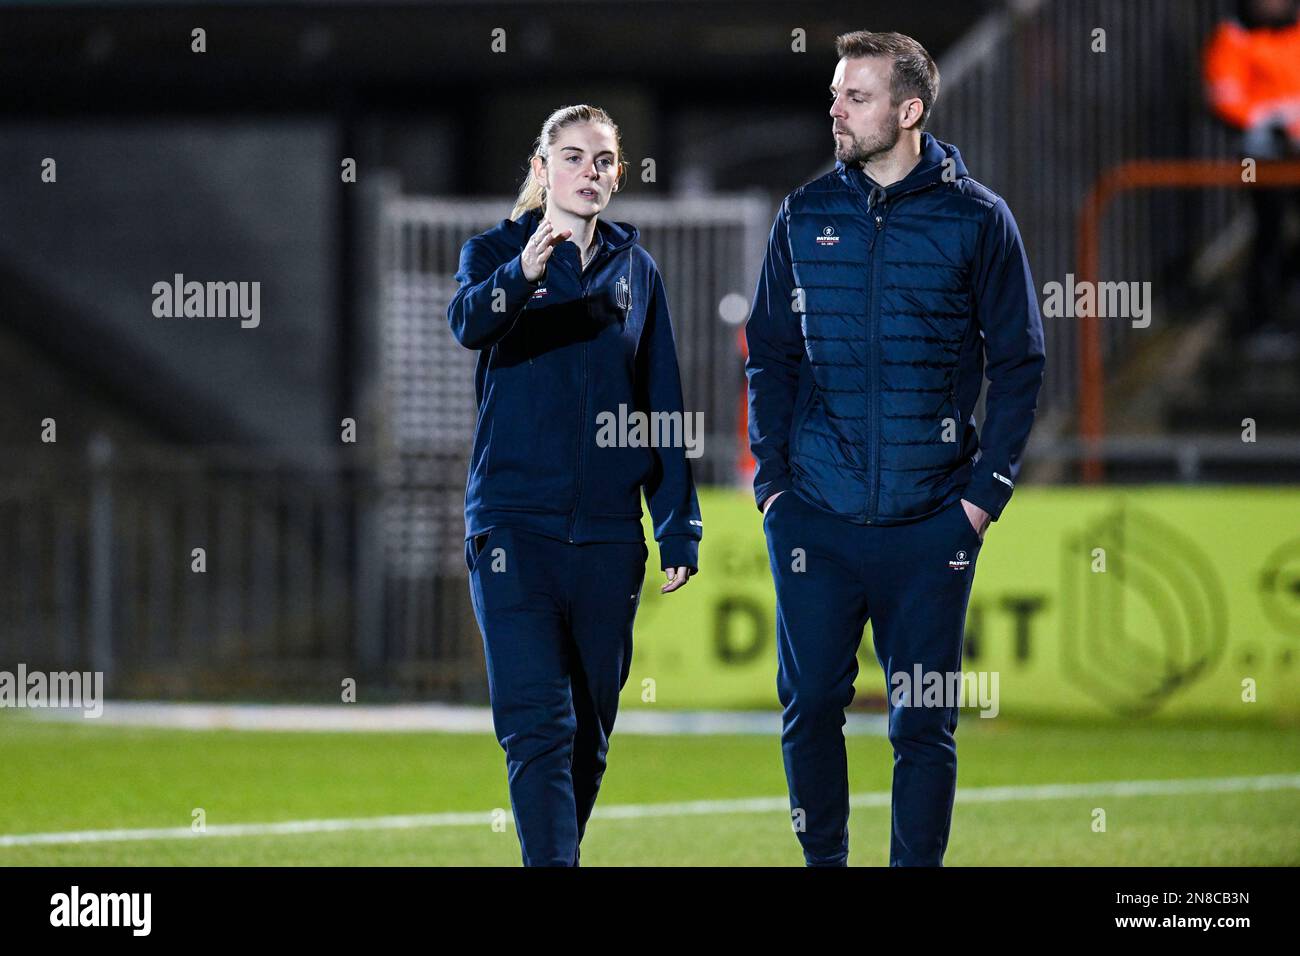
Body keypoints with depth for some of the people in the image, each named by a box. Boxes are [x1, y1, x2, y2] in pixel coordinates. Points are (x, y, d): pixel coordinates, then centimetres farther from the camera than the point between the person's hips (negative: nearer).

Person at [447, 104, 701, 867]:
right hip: (514, 519, -4)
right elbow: (469, 322, -21)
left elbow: (662, 404, 14)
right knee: (536, 722, -15)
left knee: (590, 728, 8)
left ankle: (559, 853, 22)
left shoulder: (636, 271, 12)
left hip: (608, 531, 4)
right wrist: (521, 274, -43)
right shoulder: (497, 251, 2)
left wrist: (679, 525, 8)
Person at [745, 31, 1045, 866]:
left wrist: (986, 492, -5)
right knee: (810, 707, 4)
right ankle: (822, 862, 17)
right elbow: (771, 354, 11)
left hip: (932, 523, -2)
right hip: (814, 516, 2)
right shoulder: (805, 217, 7)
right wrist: (773, 481, 2)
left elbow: (1019, 365, 1)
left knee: (925, 722, 2)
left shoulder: (977, 220, -1)